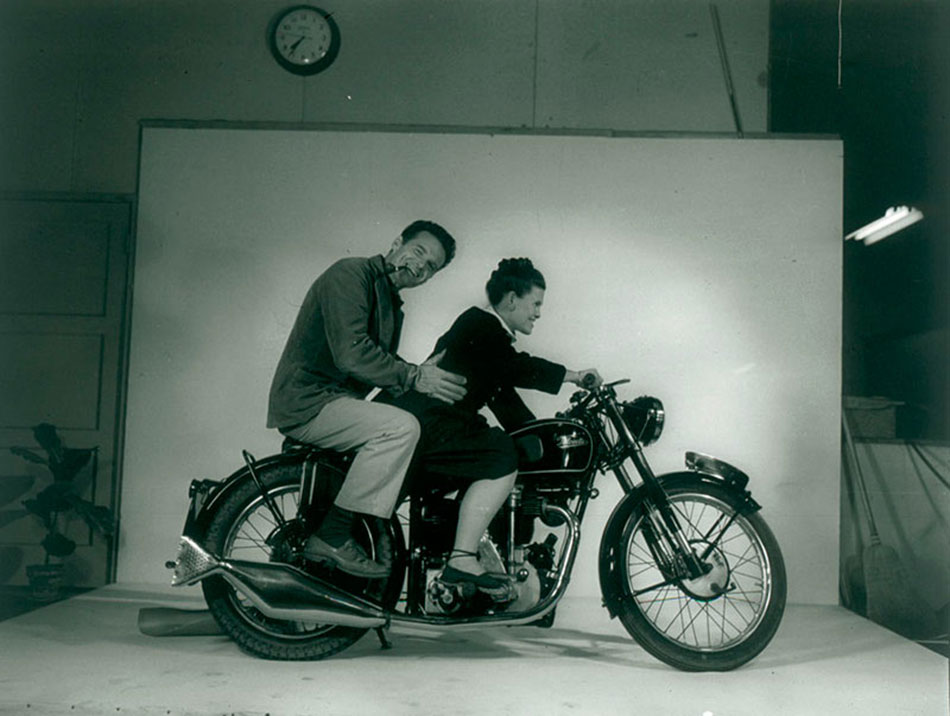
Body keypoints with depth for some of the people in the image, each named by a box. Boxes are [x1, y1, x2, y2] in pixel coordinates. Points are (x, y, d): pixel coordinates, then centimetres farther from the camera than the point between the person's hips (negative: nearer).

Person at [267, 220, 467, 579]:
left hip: (337, 401, 10)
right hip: (307, 401, -10)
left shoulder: (391, 305, 20)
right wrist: (414, 377, -21)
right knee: (401, 427, -25)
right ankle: (331, 536, -22)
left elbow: (385, 367, 16)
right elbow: (351, 353, -23)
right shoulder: (350, 274, -11)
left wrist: (422, 374, -2)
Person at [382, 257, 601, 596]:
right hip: (421, 423, -11)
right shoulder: (478, 324, -8)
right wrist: (572, 375, -21)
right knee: (502, 460, -23)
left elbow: (506, 400, 23)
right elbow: (516, 368, -26)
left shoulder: (489, 331, 23)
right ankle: (462, 560, -25)